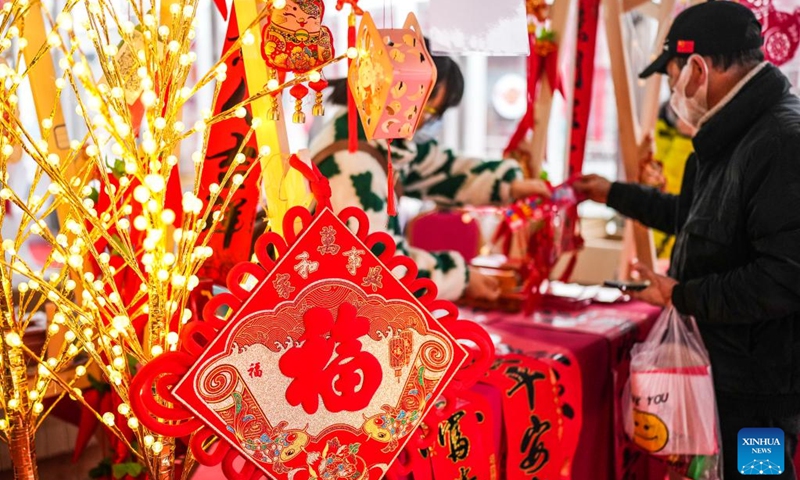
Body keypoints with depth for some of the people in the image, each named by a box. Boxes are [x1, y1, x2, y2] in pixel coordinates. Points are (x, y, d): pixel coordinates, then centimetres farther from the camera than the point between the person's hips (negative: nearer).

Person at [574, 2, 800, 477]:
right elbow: (695, 216, 26)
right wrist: (614, 193, 28)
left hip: (758, 385, -10)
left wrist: (682, 296, -20)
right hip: (725, 366, 10)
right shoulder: (735, 135, 10)